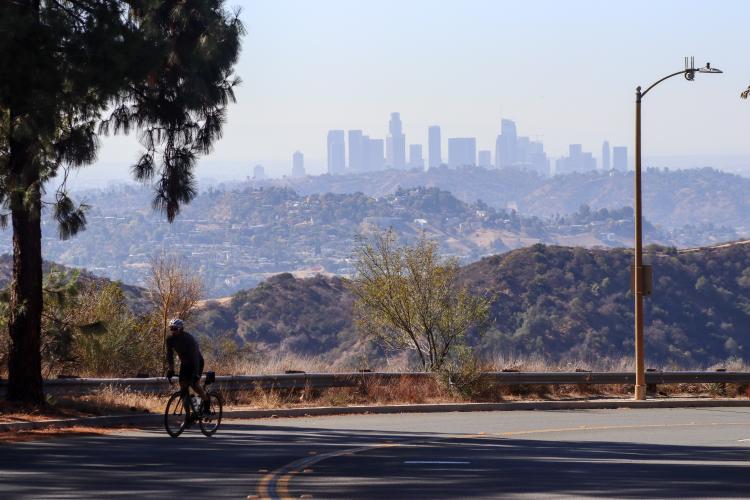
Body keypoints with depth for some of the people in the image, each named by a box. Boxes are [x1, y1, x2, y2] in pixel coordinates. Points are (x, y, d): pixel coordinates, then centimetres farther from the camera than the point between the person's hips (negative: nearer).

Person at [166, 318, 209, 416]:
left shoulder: (189, 339, -31)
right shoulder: (170, 340, -14)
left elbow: (195, 356, -35)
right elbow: (170, 355, -12)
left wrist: (196, 374, -41)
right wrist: (170, 370, -23)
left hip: (197, 361, -5)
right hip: (185, 363, 5)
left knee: (194, 383, -22)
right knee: (183, 384, -8)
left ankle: (206, 401, 2)